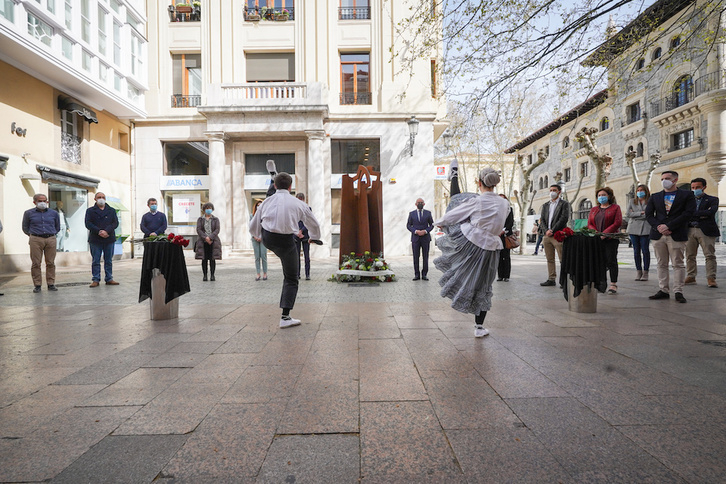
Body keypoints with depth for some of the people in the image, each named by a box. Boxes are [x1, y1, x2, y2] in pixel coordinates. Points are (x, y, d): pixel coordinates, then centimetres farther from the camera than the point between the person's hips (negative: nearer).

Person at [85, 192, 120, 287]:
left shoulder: (111, 210, 12)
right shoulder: (90, 211, 8)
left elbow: (115, 223, 1)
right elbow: (88, 224, -3)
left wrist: (106, 231, -15)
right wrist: (99, 232, -16)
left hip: (109, 239, 2)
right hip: (95, 240, -1)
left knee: (109, 261, 7)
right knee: (95, 261, 2)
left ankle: (109, 279, 13)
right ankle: (96, 280, 8)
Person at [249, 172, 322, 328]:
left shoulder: (267, 201, 5)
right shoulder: (298, 204, 0)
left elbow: (253, 228, 12)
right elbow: (314, 225, 14)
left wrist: (259, 234, 36)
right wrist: (314, 237, 36)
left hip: (267, 239, 3)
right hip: (286, 241, -3)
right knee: (291, 280, 9)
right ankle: (285, 317, 7)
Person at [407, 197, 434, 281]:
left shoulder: (428, 213, 7)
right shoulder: (411, 214, 7)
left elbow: (431, 225, 8)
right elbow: (408, 225, 6)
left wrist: (425, 231, -10)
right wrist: (415, 231, -11)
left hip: (425, 237, 0)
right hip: (415, 238, 0)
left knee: (425, 257, 1)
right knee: (416, 257, -1)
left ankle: (424, 274, 8)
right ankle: (417, 274, 6)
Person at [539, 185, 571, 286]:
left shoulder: (564, 204, 3)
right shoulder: (545, 205, 19)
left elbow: (564, 219, -8)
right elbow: (542, 220, 12)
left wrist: (552, 230, -14)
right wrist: (546, 231, -5)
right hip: (546, 235, 5)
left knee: (563, 260, -5)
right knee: (550, 259, 8)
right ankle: (551, 279, 12)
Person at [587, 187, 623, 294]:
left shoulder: (615, 207, 5)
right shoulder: (593, 209, 19)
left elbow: (617, 223, -7)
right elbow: (589, 224, 11)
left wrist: (605, 234, -17)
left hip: (610, 239, -4)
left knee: (611, 261, -5)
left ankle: (613, 284, 1)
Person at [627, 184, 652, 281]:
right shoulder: (632, 202, 13)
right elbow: (629, 214, 2)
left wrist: (635, 215, -6)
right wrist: (641, 213, -7)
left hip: (645, 229, -3)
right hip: (633, 229, 3)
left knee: (645, 250, -4)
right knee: (636, 250, 4)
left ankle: (645, 272, 4)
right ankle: (639, 272, 10)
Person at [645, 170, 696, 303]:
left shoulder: (687, 195, 6)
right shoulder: (655, 197, 15)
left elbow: (688, 213, -6)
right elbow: (648, 214, 7)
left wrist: (668, 226, -13)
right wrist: (658, 227, -9)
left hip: (677, 235, -3)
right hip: (658, 235, 3)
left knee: (678, 264, 0)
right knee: (661, 264, 6)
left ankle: (678, 292, 6)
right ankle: (664, 291, 11)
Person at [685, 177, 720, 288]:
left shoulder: (712, 199, 8)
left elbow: (712, 211, -11)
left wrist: (693, 214, -10)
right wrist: (701, 215, -7)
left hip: (706, 231, -3)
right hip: (690, 230, 3)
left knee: (710, 255, -4)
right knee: (689, 255, 4)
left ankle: (711, 279, 1)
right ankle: (690, 277, 11)